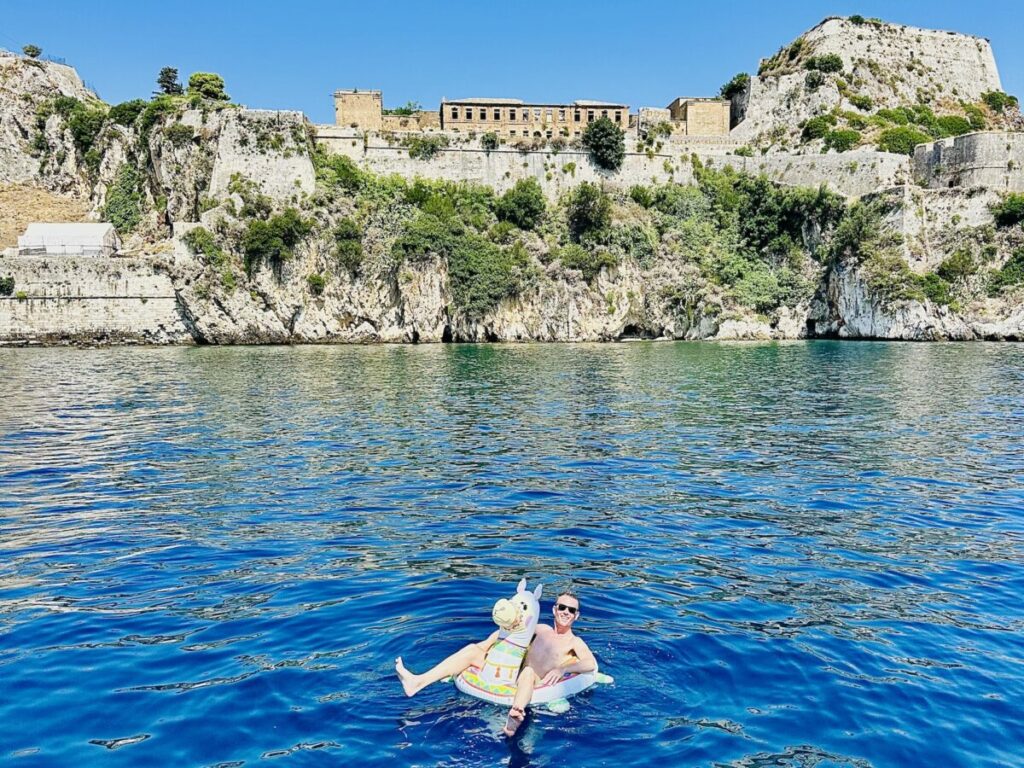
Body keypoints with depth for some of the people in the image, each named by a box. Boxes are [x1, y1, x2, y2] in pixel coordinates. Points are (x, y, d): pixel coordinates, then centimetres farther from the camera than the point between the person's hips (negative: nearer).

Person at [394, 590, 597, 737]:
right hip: (511, 675, 6)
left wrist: (561, 669, -26)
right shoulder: (540, 629, 23)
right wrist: (483, 647, 7)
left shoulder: (575, 642, 8)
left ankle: (515, 715, -69)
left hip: (534, 683, -6)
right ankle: (417, 682, -19)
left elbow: (592, 664, -12)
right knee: (472, 649, -7)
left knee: (528, 671, -39)